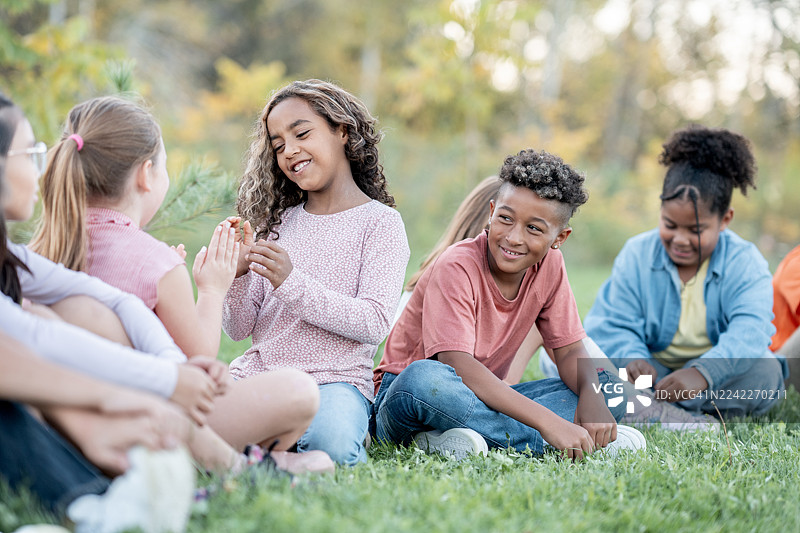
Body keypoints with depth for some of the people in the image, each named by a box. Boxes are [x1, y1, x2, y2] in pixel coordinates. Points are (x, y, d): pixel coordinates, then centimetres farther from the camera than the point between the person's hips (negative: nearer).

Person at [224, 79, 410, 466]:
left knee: (331, 442, -36)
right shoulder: (277, 223, 14)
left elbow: (373, 323, -12)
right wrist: (239, 272, -10)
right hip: (257, 372, 4)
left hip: (333, 379, -3)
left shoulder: (380, 222, 1)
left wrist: (290, 282, -21)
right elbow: (239, 329, 10)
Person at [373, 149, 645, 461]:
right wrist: (547, 422, -40)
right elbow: (458, 367, -32)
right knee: (424, 378, -41)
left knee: (609, 386, -8)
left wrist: (593, 396, -23)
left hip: (483, 397, 7)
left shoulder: (549, 265, -1)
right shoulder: (456, 268, -21)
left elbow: (570, 350, 2)